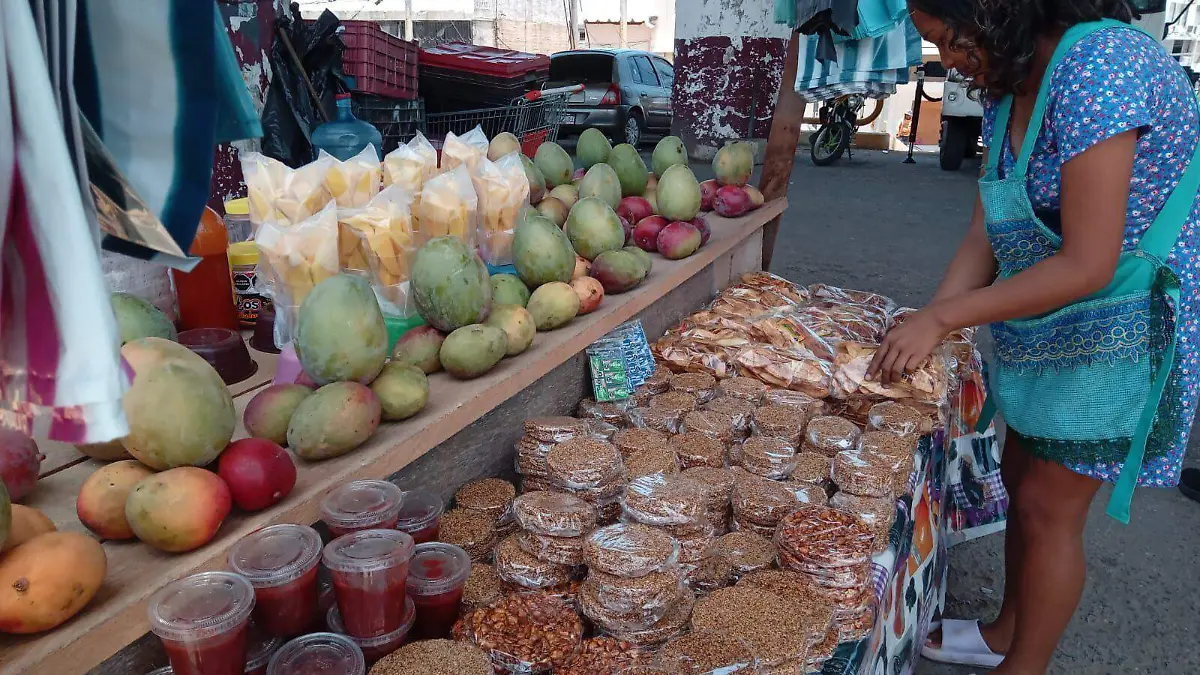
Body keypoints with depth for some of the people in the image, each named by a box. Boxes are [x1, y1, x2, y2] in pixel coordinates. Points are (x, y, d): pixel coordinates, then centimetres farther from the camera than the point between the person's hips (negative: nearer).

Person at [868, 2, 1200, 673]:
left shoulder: (1100, 63, -26)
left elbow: (1087, 265, -28)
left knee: (1049, 509, 4)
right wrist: (925, 327, -5)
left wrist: (942, 317, -23)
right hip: (1044, 327, 8)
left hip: (1120, 330, -8)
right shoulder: (1009, 89, 1)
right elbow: (984, 237, 3)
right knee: (1022, 481, 19)